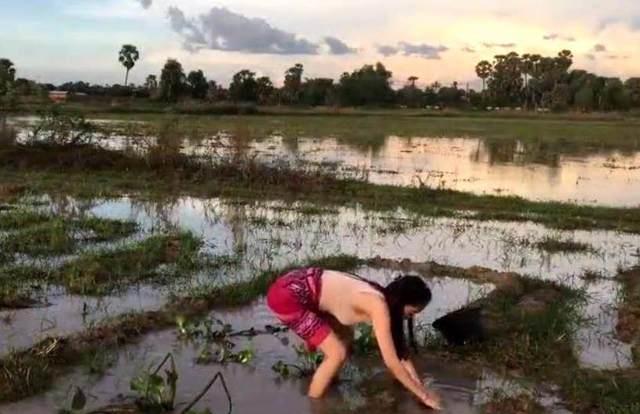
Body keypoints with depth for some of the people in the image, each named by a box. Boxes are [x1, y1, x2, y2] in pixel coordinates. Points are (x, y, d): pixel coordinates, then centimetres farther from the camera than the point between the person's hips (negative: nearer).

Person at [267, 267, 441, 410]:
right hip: (286, 296, -9)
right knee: (337, 353, -6)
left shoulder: (382, 298, 8)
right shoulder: (379, 307, -18)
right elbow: (392, 362, -15)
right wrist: (424, 395, -3)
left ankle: (325, 384, 34)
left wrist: (420, 386, 17)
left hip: (302, 287, 9)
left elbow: (400, 347, 16)